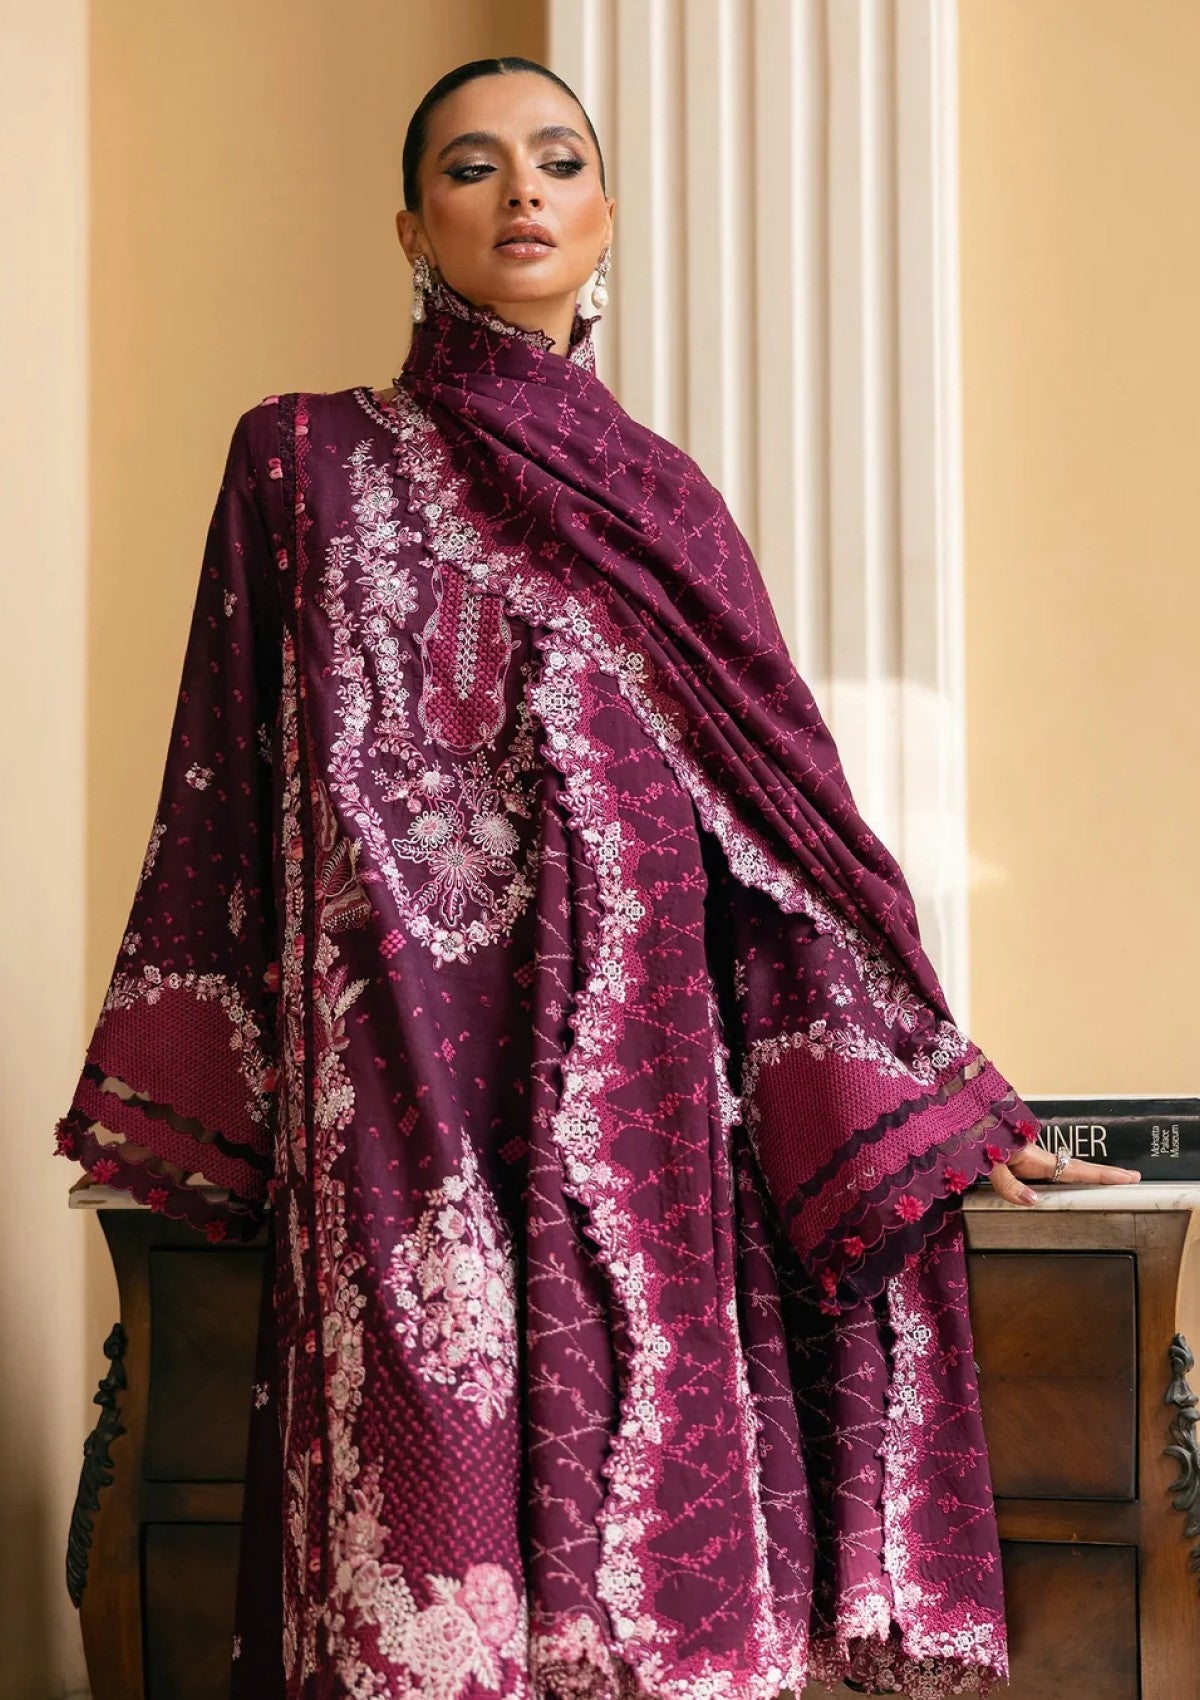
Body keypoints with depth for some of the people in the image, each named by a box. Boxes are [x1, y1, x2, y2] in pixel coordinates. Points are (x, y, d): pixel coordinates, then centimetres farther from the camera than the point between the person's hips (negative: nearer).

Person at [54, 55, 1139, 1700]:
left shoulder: (662, 495, 17)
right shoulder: (315, 467, 8)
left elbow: (782, 811, 15)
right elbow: (239, 797, 7)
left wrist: (938, 1100, 11)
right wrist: (166, 1118, 4)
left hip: (656, 1127, 3)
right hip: (436, 1131, -3)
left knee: (673, 1555, -4)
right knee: (453, 1543, -10)